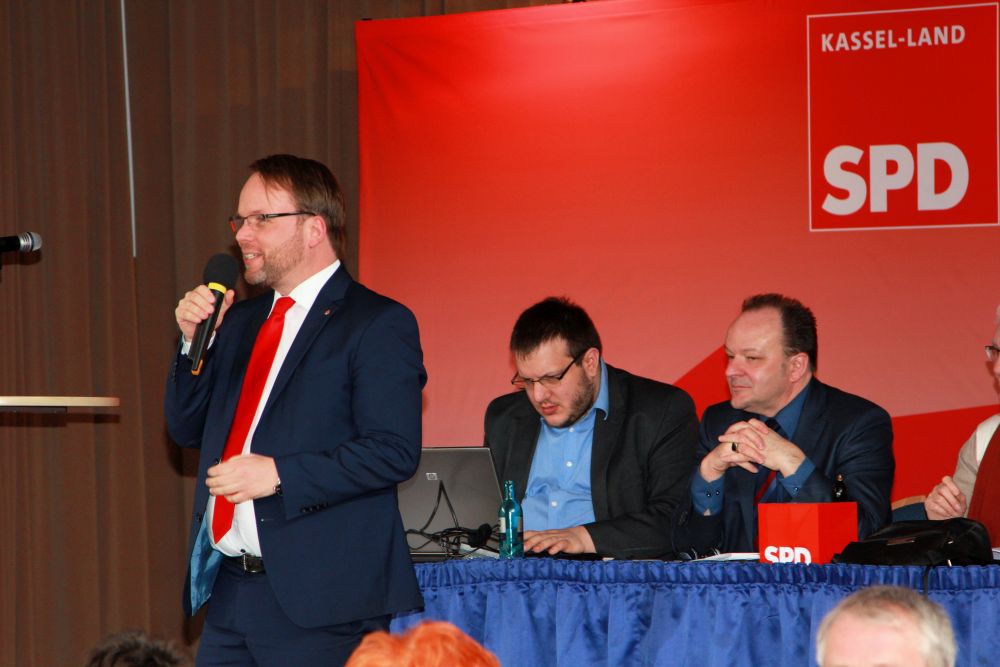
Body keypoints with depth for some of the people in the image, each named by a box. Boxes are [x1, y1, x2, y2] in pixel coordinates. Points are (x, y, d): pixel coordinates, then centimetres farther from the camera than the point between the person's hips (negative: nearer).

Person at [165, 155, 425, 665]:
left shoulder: (378, 324, -7)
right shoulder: (239, 321, 18)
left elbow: (394, 451, -16)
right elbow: (187, 430, 18)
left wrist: (279, 474, -20)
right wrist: (196, 340, 4)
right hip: (228, 590, 7)